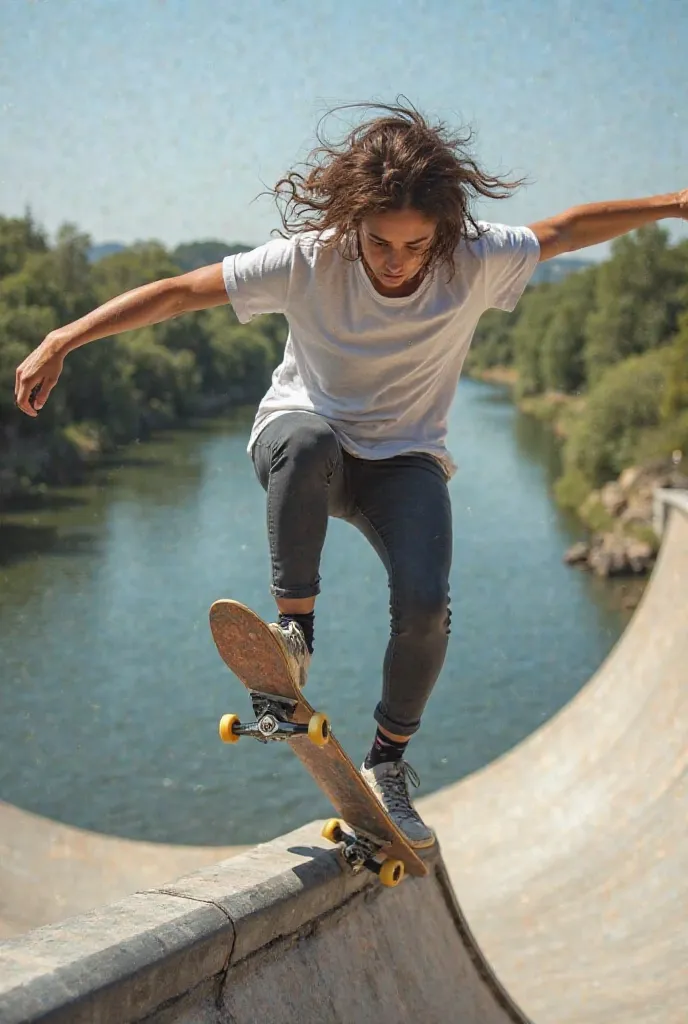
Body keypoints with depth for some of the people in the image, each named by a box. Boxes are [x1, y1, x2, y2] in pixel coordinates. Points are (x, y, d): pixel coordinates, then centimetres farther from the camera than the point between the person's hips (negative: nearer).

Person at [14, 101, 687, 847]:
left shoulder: (476, 262, -18)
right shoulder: (310, 259, -22)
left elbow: (567, 229, -1)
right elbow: (177, 293, -19)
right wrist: (62, 342, -22)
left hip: (404, 461, 2)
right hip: (304, 437, -1)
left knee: (425, 604, -23)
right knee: (310, 440, -40)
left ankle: (388, 764, 4)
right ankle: (293, 632, -24)